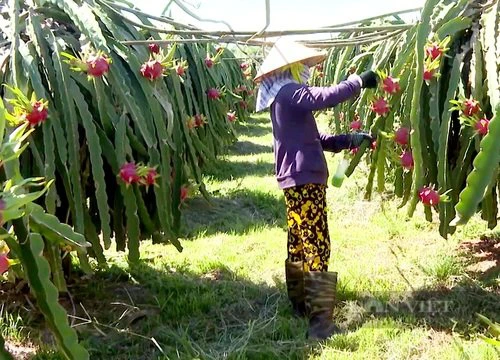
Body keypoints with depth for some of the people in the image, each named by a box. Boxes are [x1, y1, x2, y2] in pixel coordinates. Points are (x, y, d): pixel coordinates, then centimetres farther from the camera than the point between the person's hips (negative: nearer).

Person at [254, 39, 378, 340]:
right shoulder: (290, 93, -12)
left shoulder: (284, 97, 19)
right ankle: (320, 321, -8)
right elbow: (327, 97, -28)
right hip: (305, 178, -11)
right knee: (317, 245, -10)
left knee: (299, 243, 16)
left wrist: (349, 140, 10)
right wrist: (360, 81, -13)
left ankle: (300, 304, 28)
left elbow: (314, 138, 20)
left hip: (296, 179, 11)